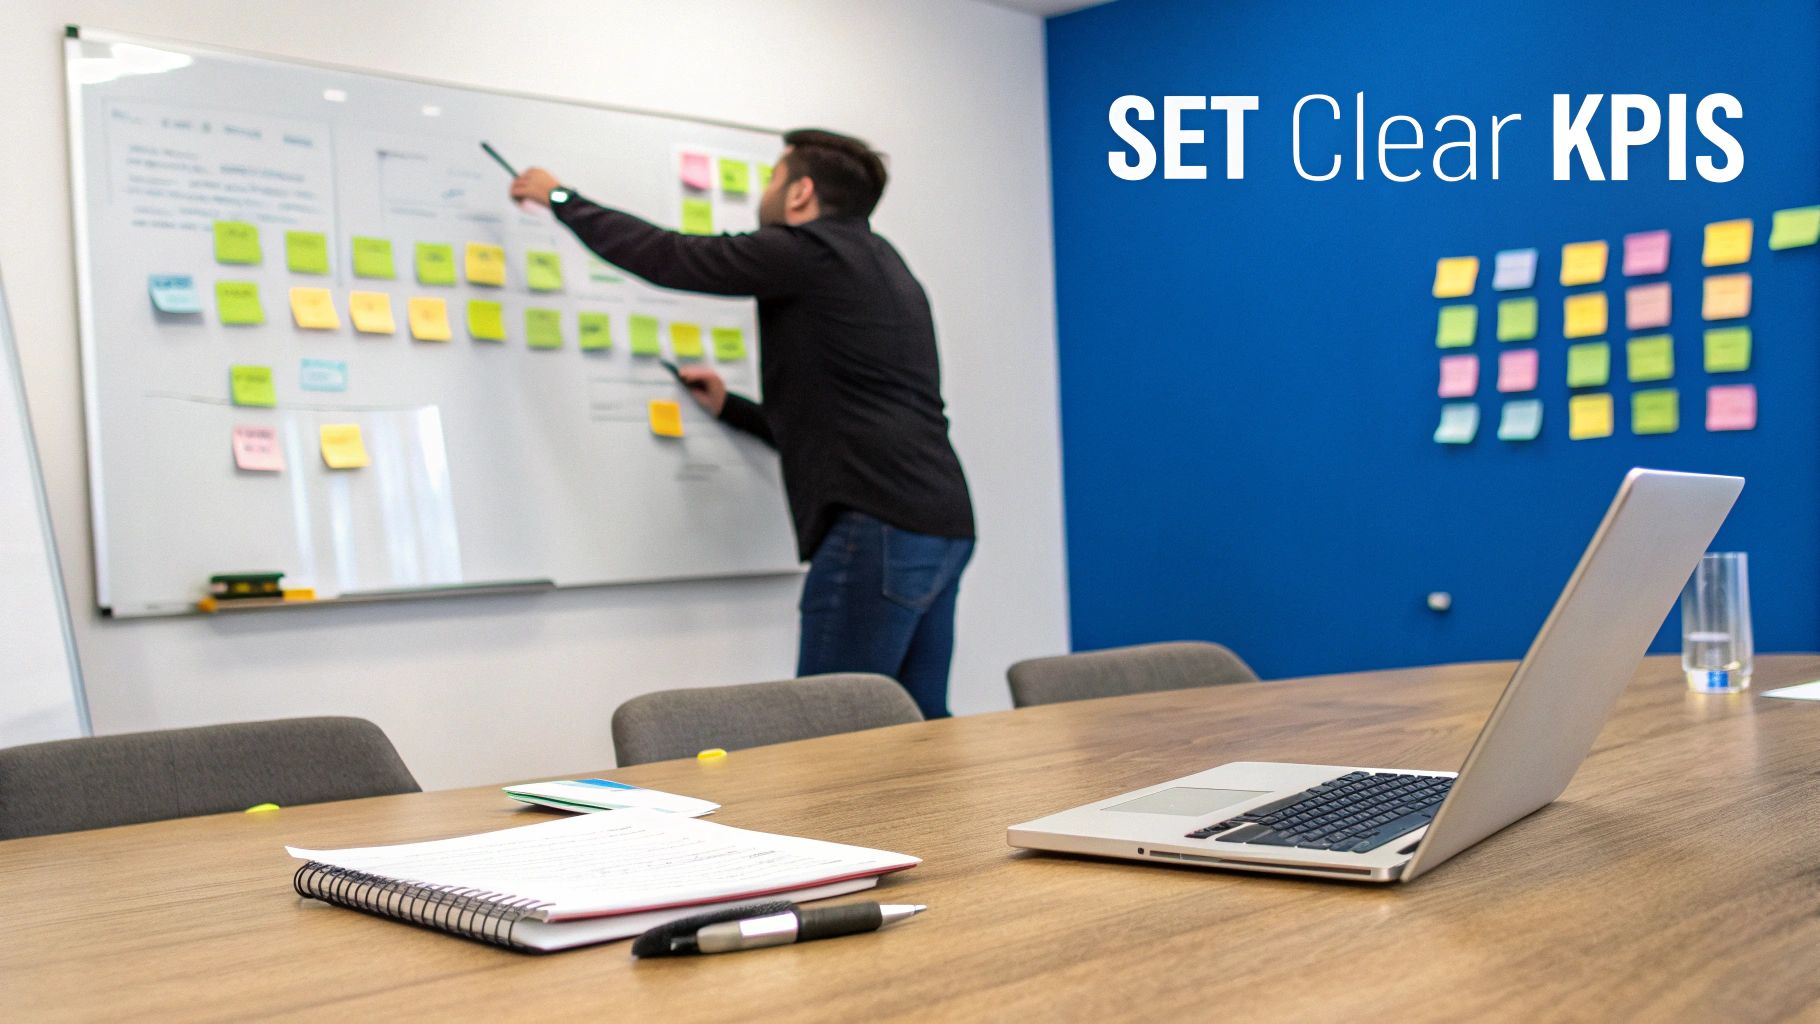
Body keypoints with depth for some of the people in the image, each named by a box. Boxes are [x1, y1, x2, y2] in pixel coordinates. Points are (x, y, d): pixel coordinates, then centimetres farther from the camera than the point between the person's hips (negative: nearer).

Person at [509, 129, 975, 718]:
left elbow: (667, 257, 0)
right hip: (941, 528, 10)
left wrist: (561, 198, 14)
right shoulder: (884, 269, 25)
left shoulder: (809, 251, -3)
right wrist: (729, 407, 33)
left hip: (880, 527, -10)